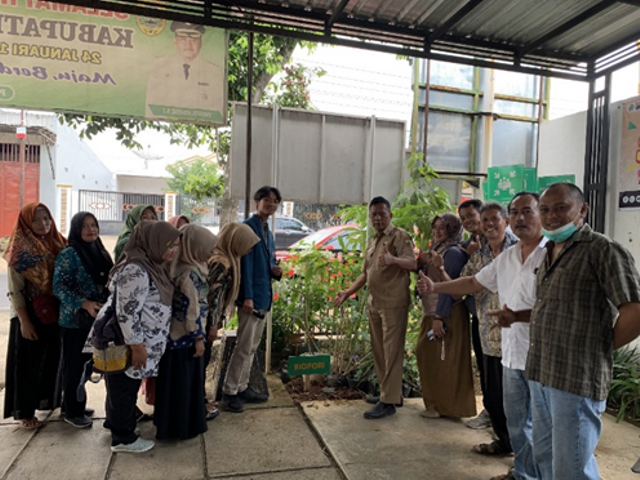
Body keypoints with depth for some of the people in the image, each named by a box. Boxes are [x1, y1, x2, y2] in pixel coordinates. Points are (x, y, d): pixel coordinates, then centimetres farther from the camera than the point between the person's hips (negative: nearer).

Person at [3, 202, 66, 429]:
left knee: (53, 359, 15)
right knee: (28, 363, 6)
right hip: (30, 315, -5)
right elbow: (15, 292, -11)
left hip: (54, 314, 5)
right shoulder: (20, 252, -10)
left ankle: (49, 400, 33)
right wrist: (24, 322, -14)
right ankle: (25, 411, 19)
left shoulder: (57, 245, 4)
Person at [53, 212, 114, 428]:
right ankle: (72, 412, 19)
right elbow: (59, 287, -16)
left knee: (86, 364, 15)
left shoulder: (100, 252, 8)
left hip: (98, 319, 6)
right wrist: (85, 304, -25)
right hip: (75, 320, -6)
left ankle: (78, 405, 30)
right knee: (74, 366, 5)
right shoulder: (69, 254, -12)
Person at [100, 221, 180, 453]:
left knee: (123, 388, 23)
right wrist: (137, 346, -23)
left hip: (134, 340, 9)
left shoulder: (151, 265, 6)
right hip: (124, 343, -9)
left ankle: (116, 423, 41)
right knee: (124, 389, 6)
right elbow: (126, 313, -27)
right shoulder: (136, 270, -26)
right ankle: (123, 439, 21)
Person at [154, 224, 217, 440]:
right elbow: (191, 310, -23)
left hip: (177, 335, 9)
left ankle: (172, 423, 33)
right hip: (185, 337, -9)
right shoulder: (190, 273, -23)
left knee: (176, 383, 19)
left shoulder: (182, 267, 6)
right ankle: (183, 426, 18)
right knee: (184, 383, 4)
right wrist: (198, 338, -16)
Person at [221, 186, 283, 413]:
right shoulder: (248, 227, -10)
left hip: (264, 297, 9)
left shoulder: (268, 232, 17)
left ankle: (242, 387, 26)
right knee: (244, 347, -3)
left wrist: (276, 271, -2)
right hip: (252, 296, -9)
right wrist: (247, 297, -20)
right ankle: (229, 392, 9)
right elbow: (245, 263, -16)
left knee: (252, 347, 15)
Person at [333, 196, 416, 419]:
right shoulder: (372, 241, 18)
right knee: (378, 350, 13)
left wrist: (393, 259, -41)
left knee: (392, 351, -5)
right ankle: (388, 392, 26)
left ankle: (389, 401, 1)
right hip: (374, 303, 9)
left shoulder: (400, 236, -7)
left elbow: (412, 263, -21)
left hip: (393, 303, -8)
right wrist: (347, 292, 14)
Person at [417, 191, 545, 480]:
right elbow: (474, 283, 19)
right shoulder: (505, 258, 10)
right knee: (516, 423, 21)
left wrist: (519, 315, -28)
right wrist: (435, 287, 12)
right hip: (512, 354, 7)